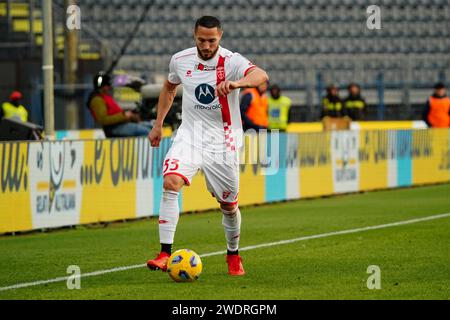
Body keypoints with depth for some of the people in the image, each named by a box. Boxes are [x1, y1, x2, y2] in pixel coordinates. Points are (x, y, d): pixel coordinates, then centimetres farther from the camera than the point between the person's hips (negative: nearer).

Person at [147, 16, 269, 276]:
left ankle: (233, 255, 36)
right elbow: (169, 88, 20)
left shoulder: (231, 62, -16)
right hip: (189, 135, 1)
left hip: (222, 142, -1)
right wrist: (158, 124, 17)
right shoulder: (180, 60, -3)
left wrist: (236, 83, -57)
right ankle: (165, 254, -24)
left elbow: (261, 76, -37)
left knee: (229, 205, 8)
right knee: (171, 182, -24)